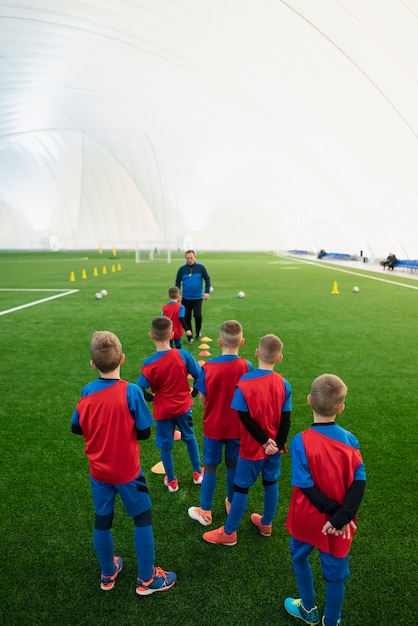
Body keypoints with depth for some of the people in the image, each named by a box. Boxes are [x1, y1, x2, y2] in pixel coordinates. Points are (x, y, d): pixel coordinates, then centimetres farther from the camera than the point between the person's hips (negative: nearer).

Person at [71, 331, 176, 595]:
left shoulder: (87, 392, -11)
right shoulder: (131, 391, -23)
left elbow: (77, 428, 1)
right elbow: (144, 432, -16)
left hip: (98, 471, 4)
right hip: (127, 470, -4)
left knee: (102, 521, 20)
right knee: (142, 519, 14)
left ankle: (108, 574, 41)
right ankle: (147, 579, 27)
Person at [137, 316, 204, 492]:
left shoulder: (149, 364, -22)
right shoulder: (183, 355, -18)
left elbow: (140, 390, -21)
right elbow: (199, 376, -11)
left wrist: (152, 398, -1)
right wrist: (194, 393, 7)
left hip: (163, 411, -2)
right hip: (183, 406, 2)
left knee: (165, 446, 19)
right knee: (190, 438, 26)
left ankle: (171, 481, 37)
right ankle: (197, 473, 41)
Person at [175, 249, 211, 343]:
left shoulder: (200, 267, -5)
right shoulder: (182, 269, -1)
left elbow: (207, 279, 2)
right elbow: (178, 282, 7)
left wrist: (207, 292, -6)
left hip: (198, 297, -2)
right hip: (186, 298, 2)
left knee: (198, 316, -10)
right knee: (187, 317, 4)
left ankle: (198, 333, 17)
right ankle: (189, 336, 20)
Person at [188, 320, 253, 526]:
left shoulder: (208, 366, -19)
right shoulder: (246, 366, -17)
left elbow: (202, 397, -8)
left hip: (213, 425, -1)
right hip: (237, 425, 1)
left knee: (210, 466, 14)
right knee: (233, 465, 20)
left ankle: (205, 511, 26)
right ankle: (232, 503, 38)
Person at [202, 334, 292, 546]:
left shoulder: (244, 383, -21)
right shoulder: (284, 384, -9)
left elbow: (246, 419, -20)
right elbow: (286, 419, -7)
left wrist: (264, 441, -12)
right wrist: (278, 443, -4)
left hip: (252, 447, -4)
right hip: (275, 446, 4)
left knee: (241, 487, 9)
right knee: (271, 483, 21)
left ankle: (229, 533, 24)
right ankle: (266, 524, 41)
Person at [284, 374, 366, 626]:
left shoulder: (302, 441, -23)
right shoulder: (350, 439, -13)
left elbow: (306, 486, -22)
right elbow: (360, 482, -15)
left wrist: (332, 511, -13)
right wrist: (342, 517, -18)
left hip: (308, 519, -1)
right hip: (339, 521, 2)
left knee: (300, 556, 27)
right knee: (335, 574, 20)